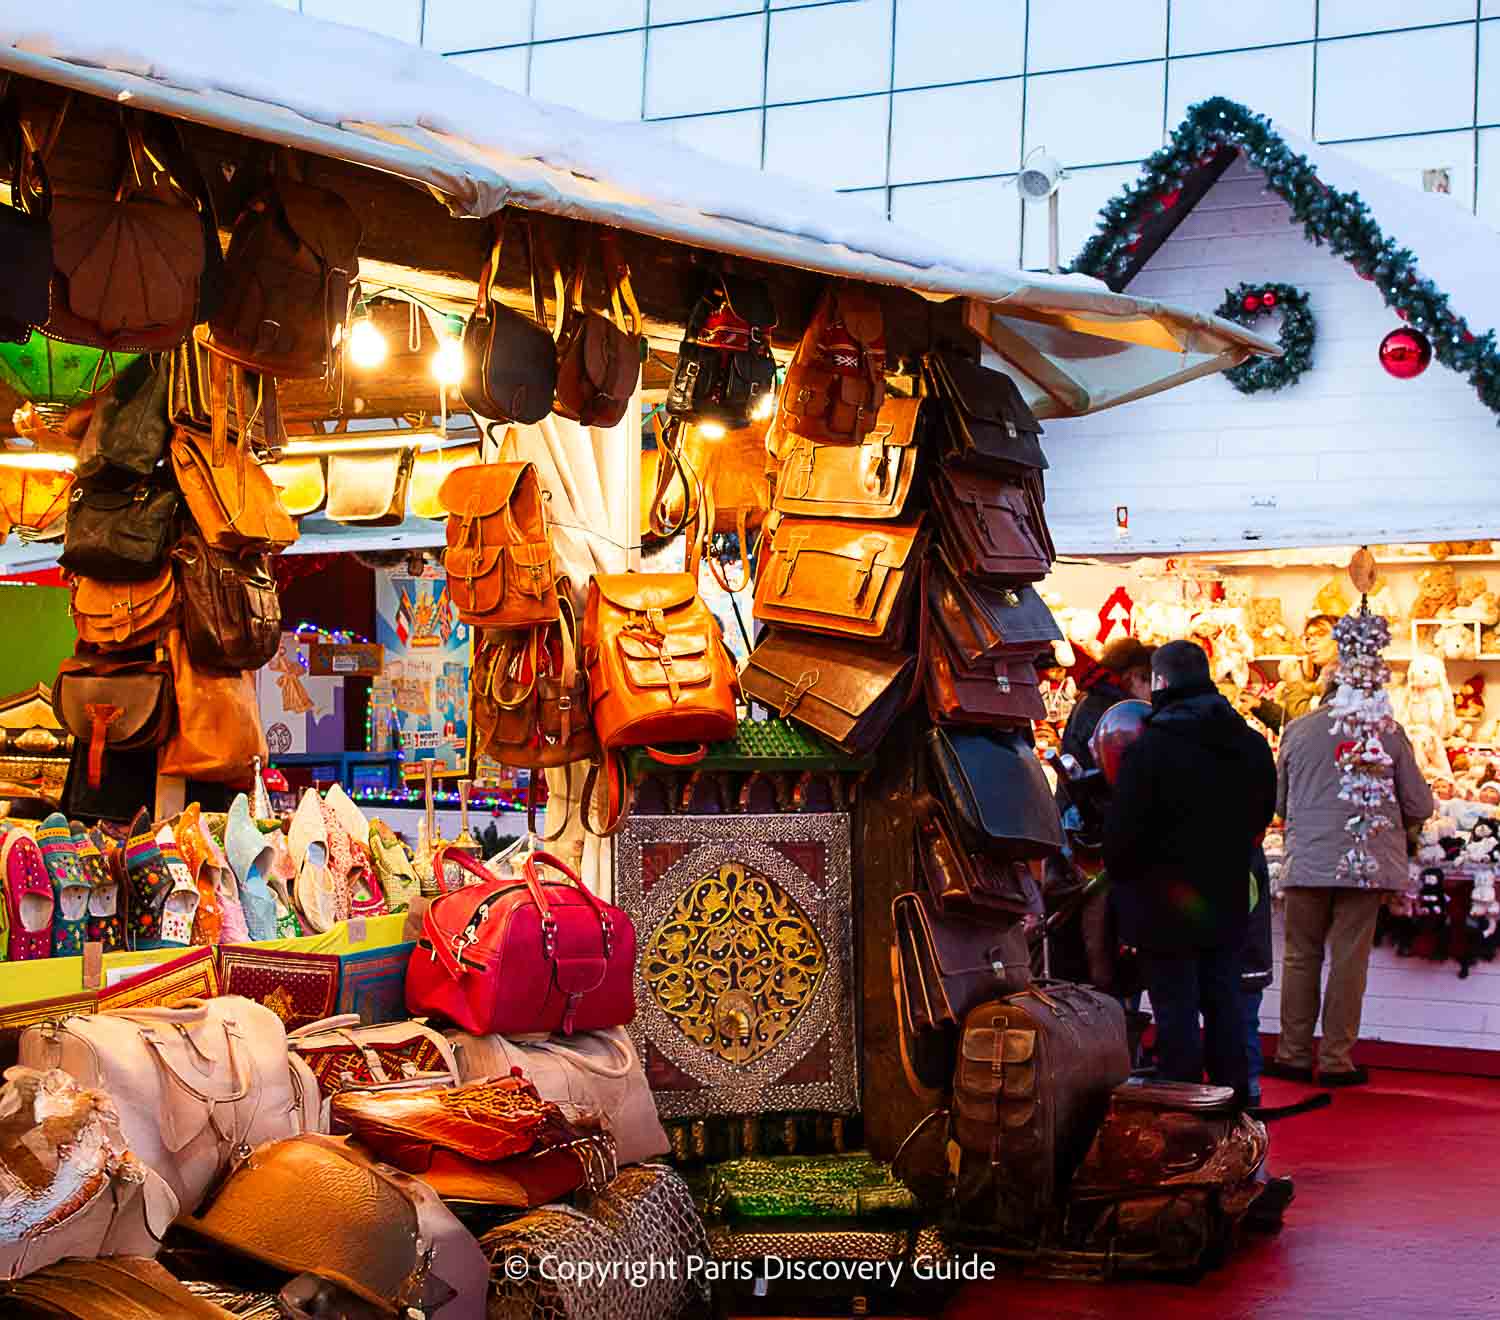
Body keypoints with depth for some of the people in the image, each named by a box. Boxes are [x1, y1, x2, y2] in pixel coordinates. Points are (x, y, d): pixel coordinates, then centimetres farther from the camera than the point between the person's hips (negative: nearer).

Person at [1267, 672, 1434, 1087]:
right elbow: (1419, 806, 4)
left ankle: (1294, 1056, 13)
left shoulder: (1297, 730, 5)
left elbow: (1279, 803, 15)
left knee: (1301, 958, 10)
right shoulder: (1388, 732, -1)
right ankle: (1336, 1061, 7)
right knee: (1349, 960, 4)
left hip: (1307, 861, 1)